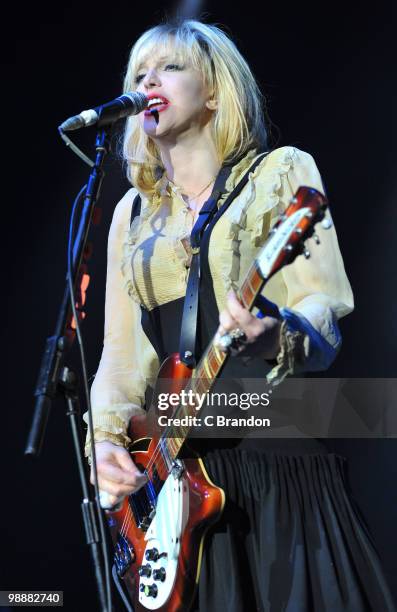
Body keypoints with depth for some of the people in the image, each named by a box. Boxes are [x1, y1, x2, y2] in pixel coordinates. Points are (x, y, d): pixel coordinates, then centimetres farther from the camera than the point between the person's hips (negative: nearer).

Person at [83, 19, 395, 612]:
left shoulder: (282, 172, 2)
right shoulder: (132, 212, 15)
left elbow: (324, 306, -8)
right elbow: (121, 349, 14)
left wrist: (274, 335, -30)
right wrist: (108, 438, -3)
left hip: (277, 442, -4)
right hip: (176, 458, 4)